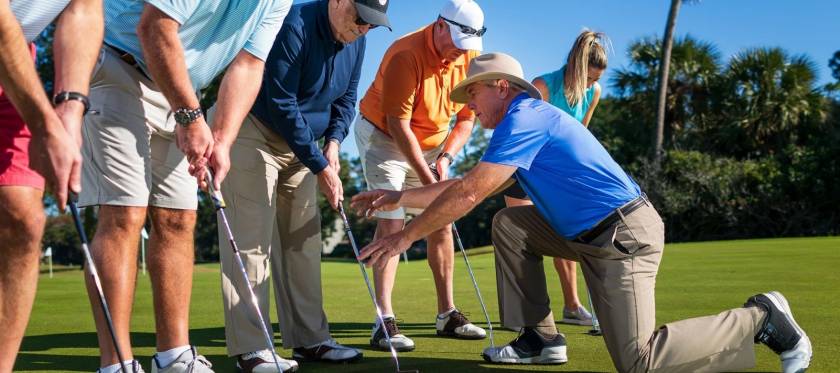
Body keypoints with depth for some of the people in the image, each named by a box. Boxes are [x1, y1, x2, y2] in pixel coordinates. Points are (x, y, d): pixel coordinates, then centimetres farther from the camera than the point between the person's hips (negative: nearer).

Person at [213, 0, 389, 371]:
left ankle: (309, 339, 11)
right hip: (253, 132, -8)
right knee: (250, 241, -10)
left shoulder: (355, 41, 1)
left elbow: (346, 98, 12)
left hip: (300, 143, 8)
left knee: (303, 241, 5)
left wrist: (333, 142, -8)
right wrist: (320, 166, -22)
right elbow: (280, 104, -24)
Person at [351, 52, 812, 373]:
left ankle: (760, 318, -2)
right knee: (508, 224, 10)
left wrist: (406, 235, -12)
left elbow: (469, 194, -19)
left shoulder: (525, 117, -13)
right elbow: (469, 184, 21)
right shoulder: (525, 122, 18)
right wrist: (400, 196, 18)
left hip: (624, 235, -10)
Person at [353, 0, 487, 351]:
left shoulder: (470, 57, -8)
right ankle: (384, 320, -17)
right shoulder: (406, 54, -27)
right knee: (391, 221, -16)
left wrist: (446, 155, -17)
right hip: (383, 136, -6)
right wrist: (427, 179, -28)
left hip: (431, 144, 7)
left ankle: (447, 314, 15)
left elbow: (466, 117, 0)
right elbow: (398, 124, -27)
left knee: (441, 223, 6)